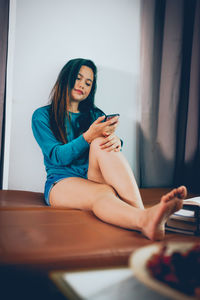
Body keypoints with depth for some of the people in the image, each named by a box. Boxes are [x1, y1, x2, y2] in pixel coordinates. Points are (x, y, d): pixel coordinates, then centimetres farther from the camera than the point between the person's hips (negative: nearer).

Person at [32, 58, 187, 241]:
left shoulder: (95, 114, 22)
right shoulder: (42, 116, 9)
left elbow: (110, 140, 3)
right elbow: (58, 156, -6)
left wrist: (115, 141, -24)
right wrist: (88, 136, -23)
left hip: (95, 178, 3)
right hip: (62, 182, -2)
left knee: (101, 143, -30)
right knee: (104, 193, -36)